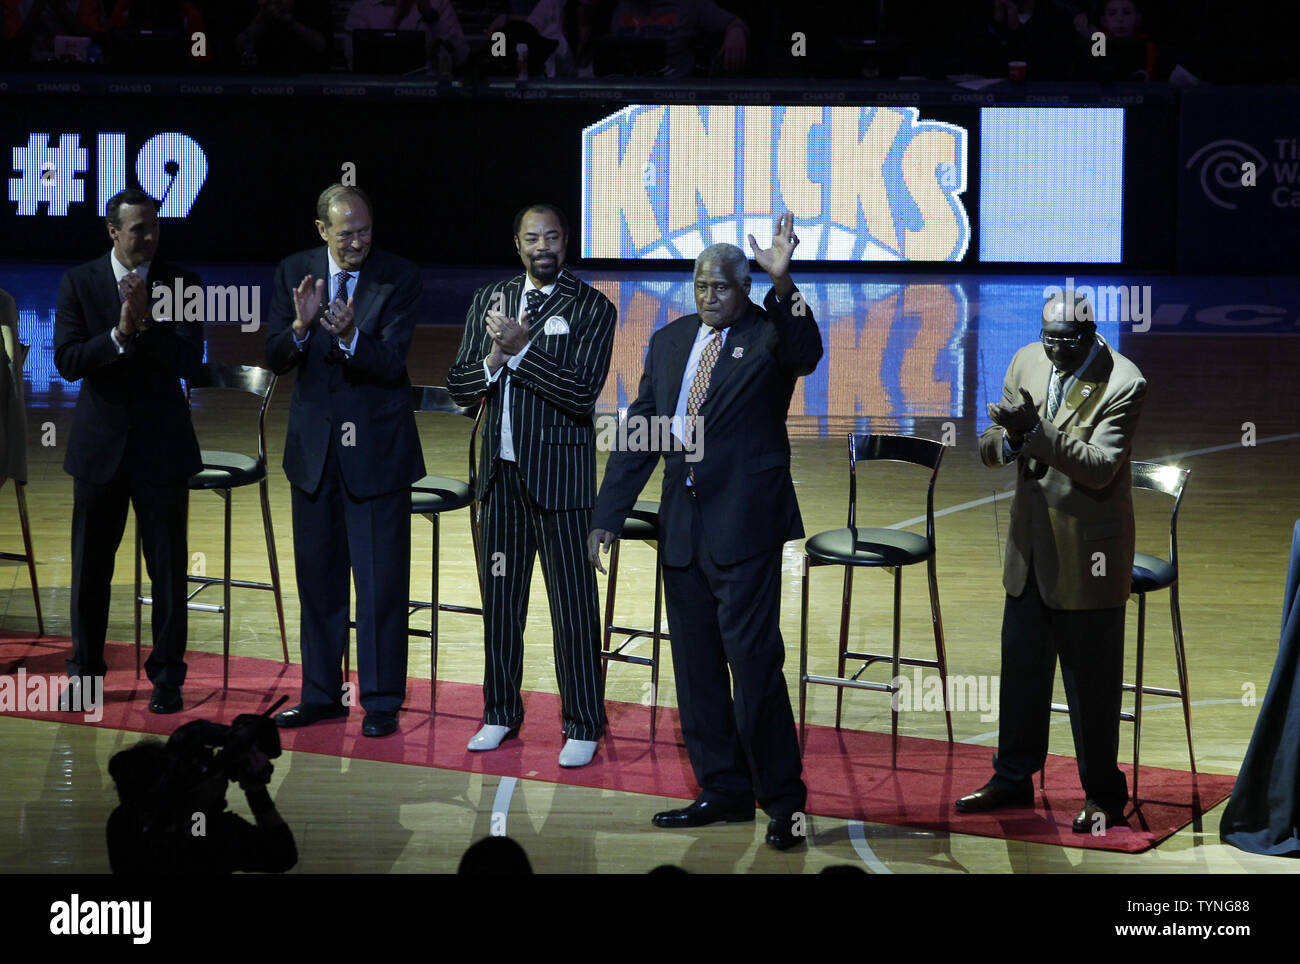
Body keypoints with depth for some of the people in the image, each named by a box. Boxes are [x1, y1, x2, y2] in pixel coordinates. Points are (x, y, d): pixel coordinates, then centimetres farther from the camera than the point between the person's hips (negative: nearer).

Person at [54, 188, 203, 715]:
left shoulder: (180, 283, -3)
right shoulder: (79, 282, -1)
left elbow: (189, 362, -11)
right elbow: (67, 361, -9)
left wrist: (147, 322, -24)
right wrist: (119, 334, -23)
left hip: (162, 444, -1)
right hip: (100, 443, 1)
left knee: (168, 568, 2)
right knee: (90, 566, 9)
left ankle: (167, 677, 11)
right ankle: (85, 671, 22)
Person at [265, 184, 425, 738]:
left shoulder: (399, 279, -9)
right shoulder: (294, 273, 1)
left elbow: (390, 363, -17)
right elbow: (275, 360, -3)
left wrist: (350, 337, -36)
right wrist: (301, 326, -24)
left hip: (376, 448, -4)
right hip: (314, 447, 4)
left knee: (381, 579, -1)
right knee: (318, 577, 13)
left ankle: (382, 702, 8)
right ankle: (321, 693, 24)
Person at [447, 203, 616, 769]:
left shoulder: (592, 309, -6)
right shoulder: (489, 301, 9)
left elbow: (582, 393, -16)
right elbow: (458, 386, 7)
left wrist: (521, 348, -19)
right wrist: (494, 358, -13)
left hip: (560, 472, -5)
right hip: (501, 469, 5)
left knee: (573, 601, -2)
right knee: (500, 596, 13)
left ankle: (583, 726, 7)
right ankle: (501, 713, 25)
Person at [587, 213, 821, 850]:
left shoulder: (769, 336, -4)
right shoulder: (670, 342, 13)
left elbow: (806, 355, -29)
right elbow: (638, 433, 14)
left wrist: (783, 282, -44)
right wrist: (608, 515, 9)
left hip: (744, 523, -6)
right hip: (683, 526, 6)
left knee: (754, 662, -9)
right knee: (696, 666, 10)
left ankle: (783, 801, 2)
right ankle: (724, 791, 21)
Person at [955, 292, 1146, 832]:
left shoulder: (1122, 383, -16)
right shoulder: (1027, 363, 2)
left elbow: (1099, 468, -23)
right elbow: (989, 448, 5)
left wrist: (1037, 431, -32)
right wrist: (1009, 440, -19)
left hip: (1087, 552, -6)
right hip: (1030, 545, 6)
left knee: (1092, 680, 3)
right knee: (1021, 666, 17)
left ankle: (1103, 794, 17)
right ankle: (1013, 778, 32)